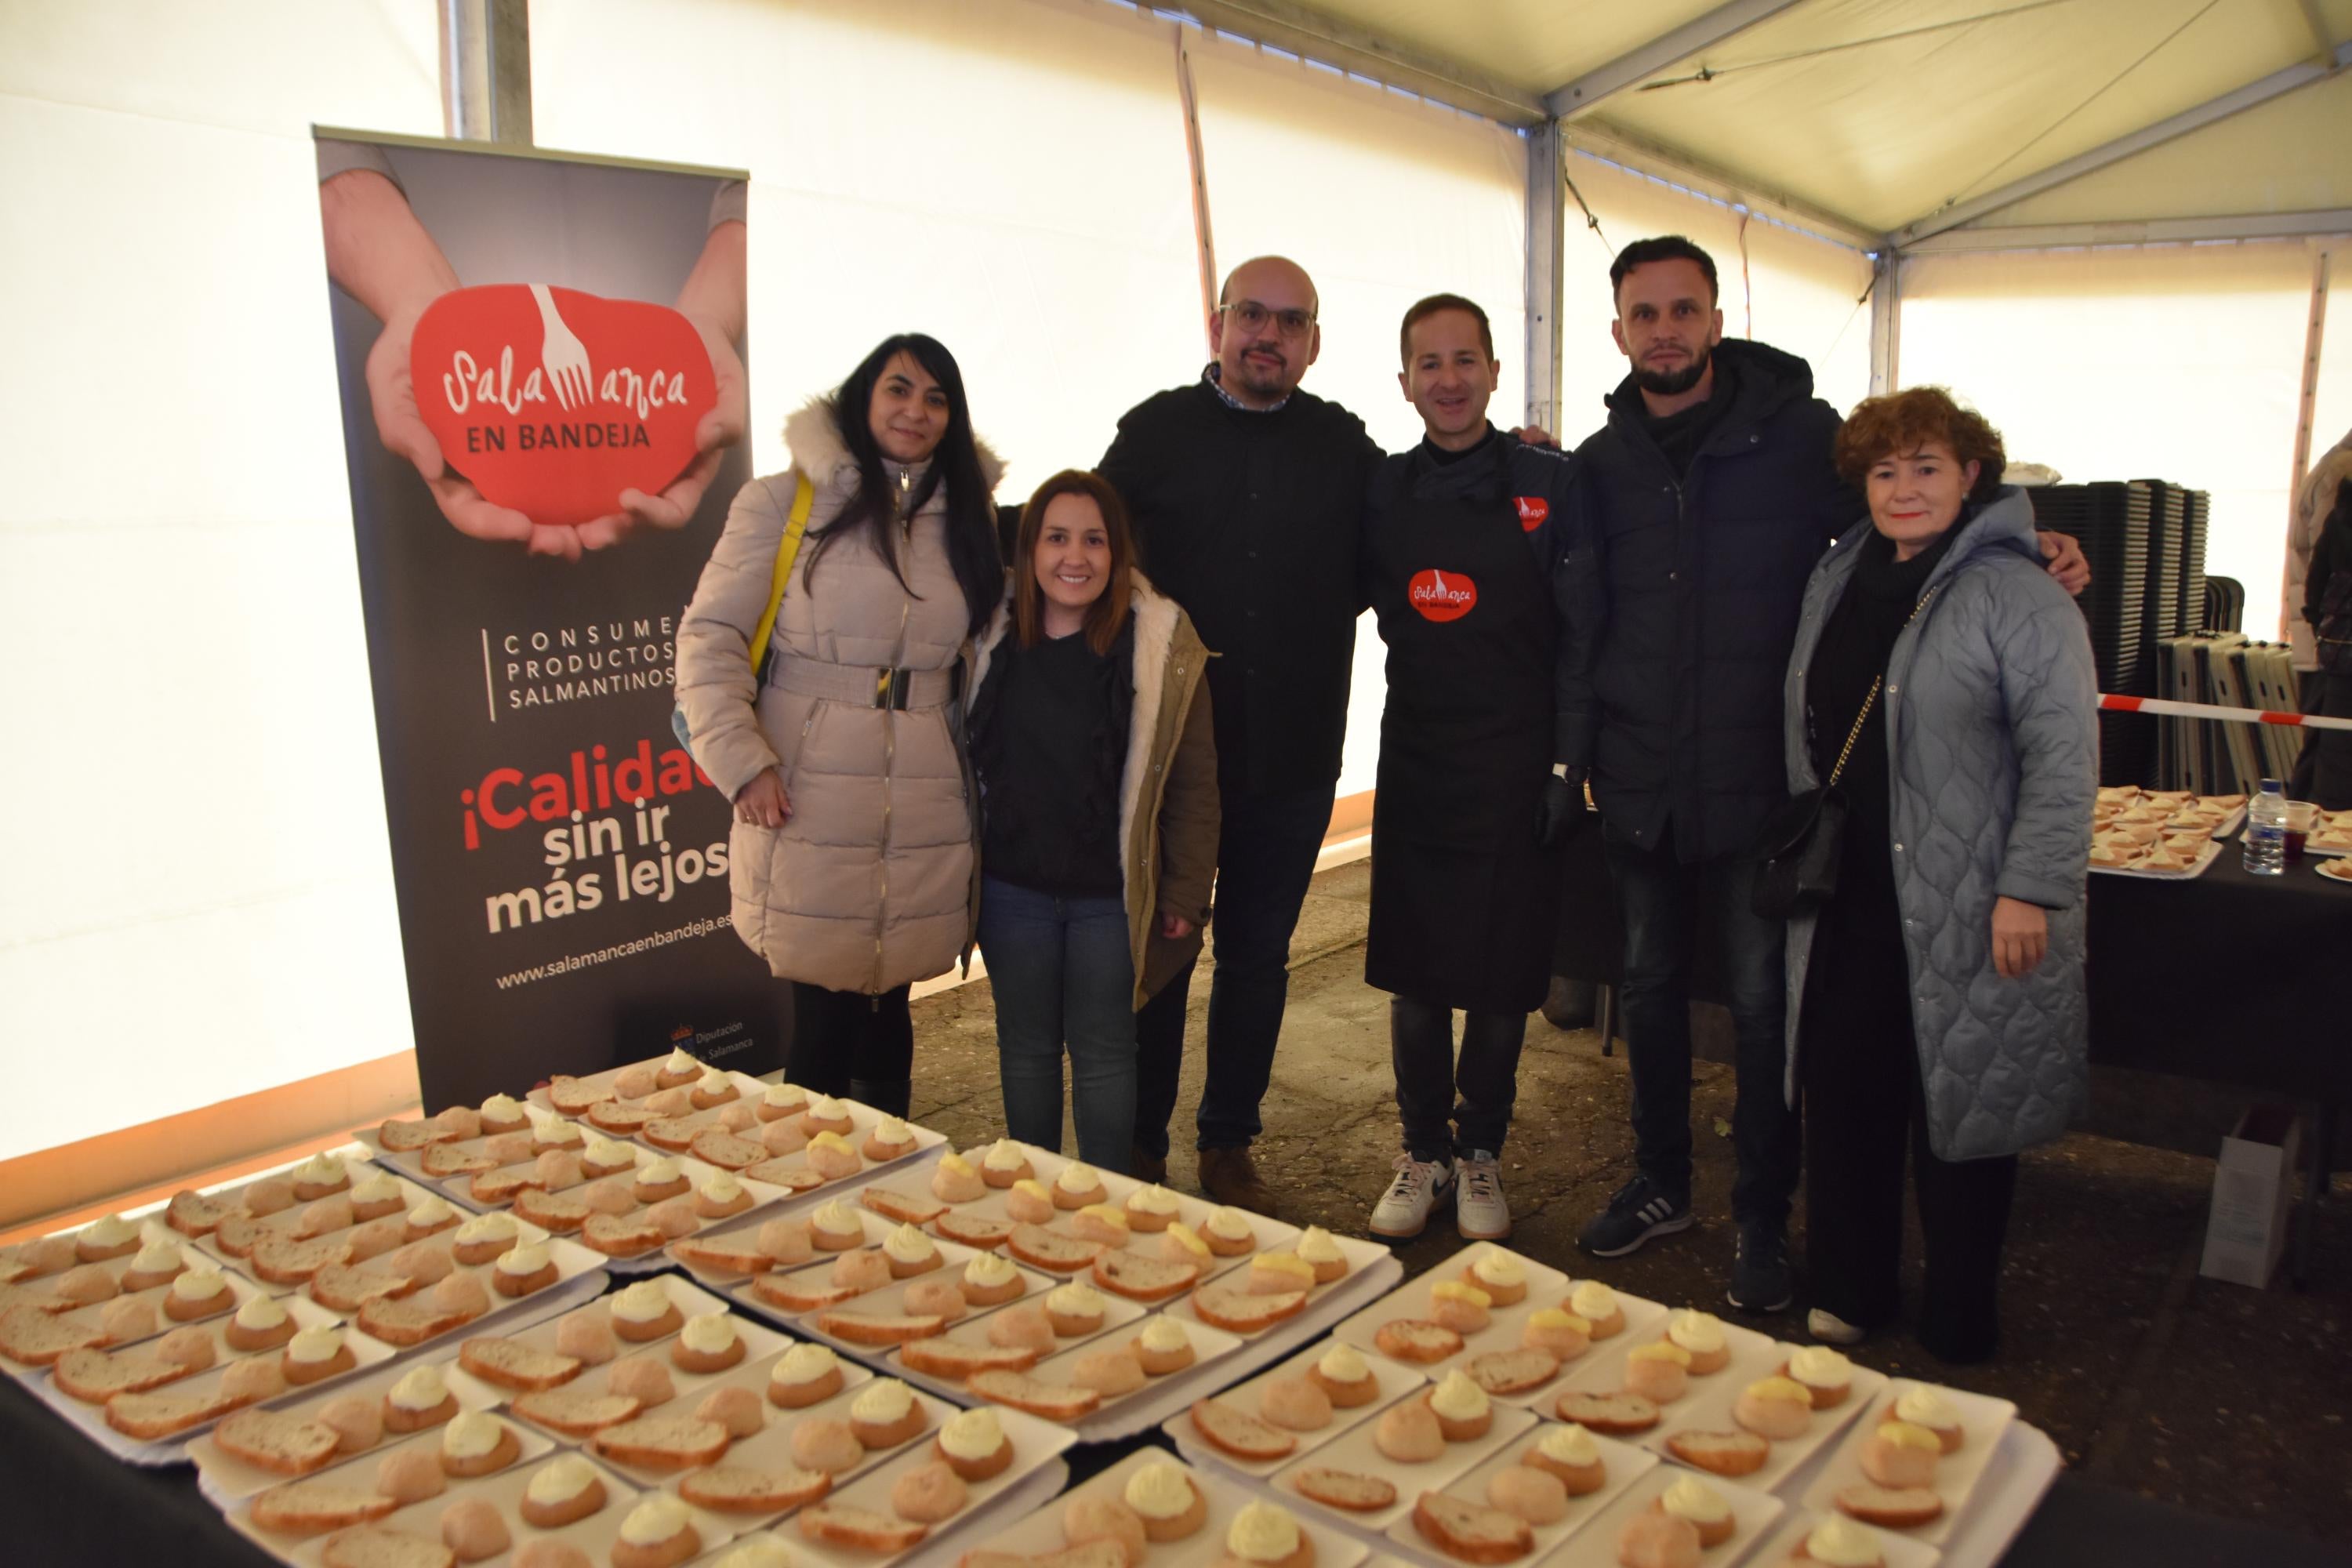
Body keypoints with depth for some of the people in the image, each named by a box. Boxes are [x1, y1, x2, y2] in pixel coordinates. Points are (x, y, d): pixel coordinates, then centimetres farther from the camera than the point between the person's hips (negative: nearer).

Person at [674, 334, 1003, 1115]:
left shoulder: (964, 519, 13)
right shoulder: (785, 501, 0)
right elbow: (711, 634, -3)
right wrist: (741, 759, -13)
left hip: (923, 814, 4)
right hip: (809, 809, -3)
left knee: (886, 1010, 9)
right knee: (826, 1019, -2)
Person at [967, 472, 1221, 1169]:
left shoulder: (1165, 645, -9)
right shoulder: (993, 639, 0)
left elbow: (1192, 781, -6)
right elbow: (967, 763, 8)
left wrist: (1186, 893, -6)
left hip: (1112, 895, -3)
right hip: (1013, 889, 3)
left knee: (1103, 1050, 8)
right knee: (1025, 1045, 16)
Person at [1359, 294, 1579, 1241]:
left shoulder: (1549, 484, -3)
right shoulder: (1383, 493, 4)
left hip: (1517, 767, -2)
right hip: (1415, 764, 2)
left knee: (1501, 979, 7)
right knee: (1413, 970, 9)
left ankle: (1480, 1153, 26)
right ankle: (1423, 1151, 26)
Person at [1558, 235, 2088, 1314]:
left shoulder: (1798, 435, -3)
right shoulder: (1603, 464, 6)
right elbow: (1578, 627, 9)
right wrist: (1574, 755, 2)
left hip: (1758, 782, -3)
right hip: (1640, 783, 4)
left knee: (1761, 1002, 2)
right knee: (1651, 984, 14)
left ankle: (1763, 1222, 19)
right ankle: (1661, 1183, 32)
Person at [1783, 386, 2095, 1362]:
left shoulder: (2016, 595, -9)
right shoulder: (1836, 581, 11)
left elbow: (2062, 755, -14)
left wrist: (2031, 888, -18)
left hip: (1962, 910, -5)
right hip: (1848, 897, 6)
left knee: (1959, 1099, 6)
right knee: (1844, 1087, 10)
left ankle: (1957, 1328, 23)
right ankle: (1845, 1296, 26)